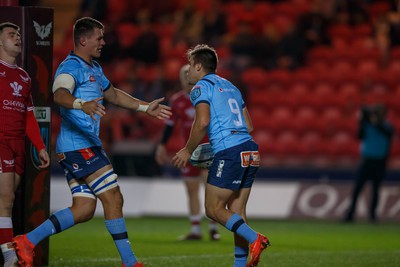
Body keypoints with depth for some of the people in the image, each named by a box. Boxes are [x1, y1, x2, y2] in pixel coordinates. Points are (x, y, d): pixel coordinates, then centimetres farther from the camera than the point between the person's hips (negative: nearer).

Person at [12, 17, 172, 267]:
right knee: (113, 197, -9)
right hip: (79, 145, -10)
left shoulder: (94, 69, 20)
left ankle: (28, 241, 2)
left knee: (84, 209, 4)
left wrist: (147, 108, 36)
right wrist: (82, 104, -52)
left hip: (86, 146, 10)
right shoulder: (71, 67, -12)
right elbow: (60, 94, -32)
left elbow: (114, 94, 36)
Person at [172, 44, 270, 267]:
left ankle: (255, 239, -19)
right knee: (236, 211, 9)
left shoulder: (202, 86, 0)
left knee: (213, 208, -2)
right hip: (250, 150, 8)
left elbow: (202, 122, -14)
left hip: (229, 153, -8)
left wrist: (188, 151, -3)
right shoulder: (230, 87, 24)